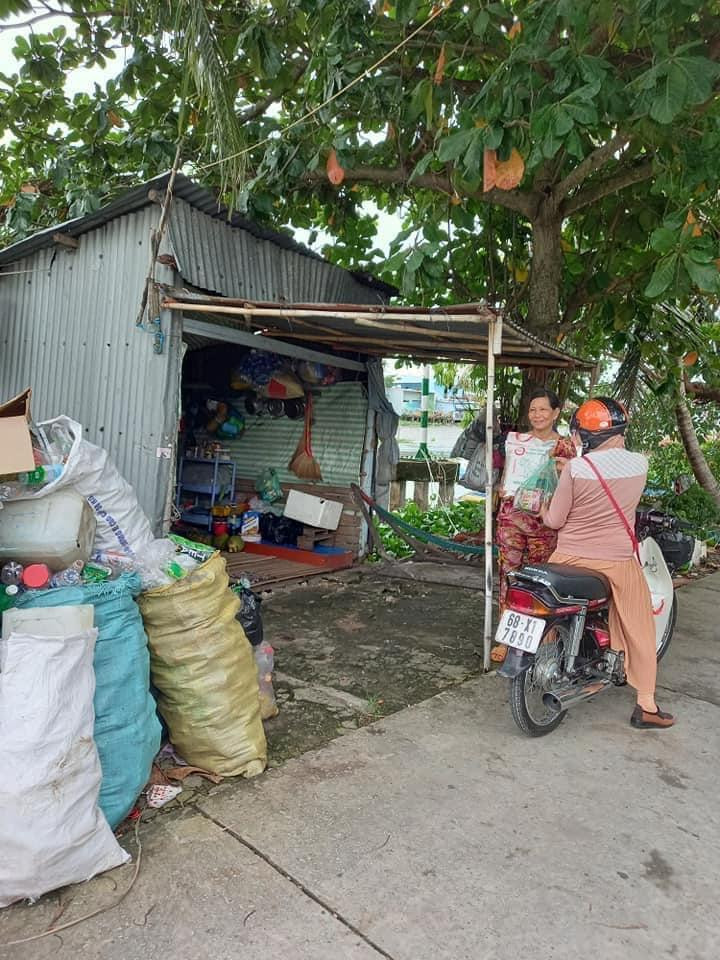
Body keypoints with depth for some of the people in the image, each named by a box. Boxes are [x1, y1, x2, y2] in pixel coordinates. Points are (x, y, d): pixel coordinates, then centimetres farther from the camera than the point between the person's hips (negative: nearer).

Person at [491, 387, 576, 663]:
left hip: (544, 521, -2)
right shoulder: (516, 439, 9)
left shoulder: (565, 446, 2)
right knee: (508, 576, 4)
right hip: (511, 515, 2)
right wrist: (501, 489, -4)